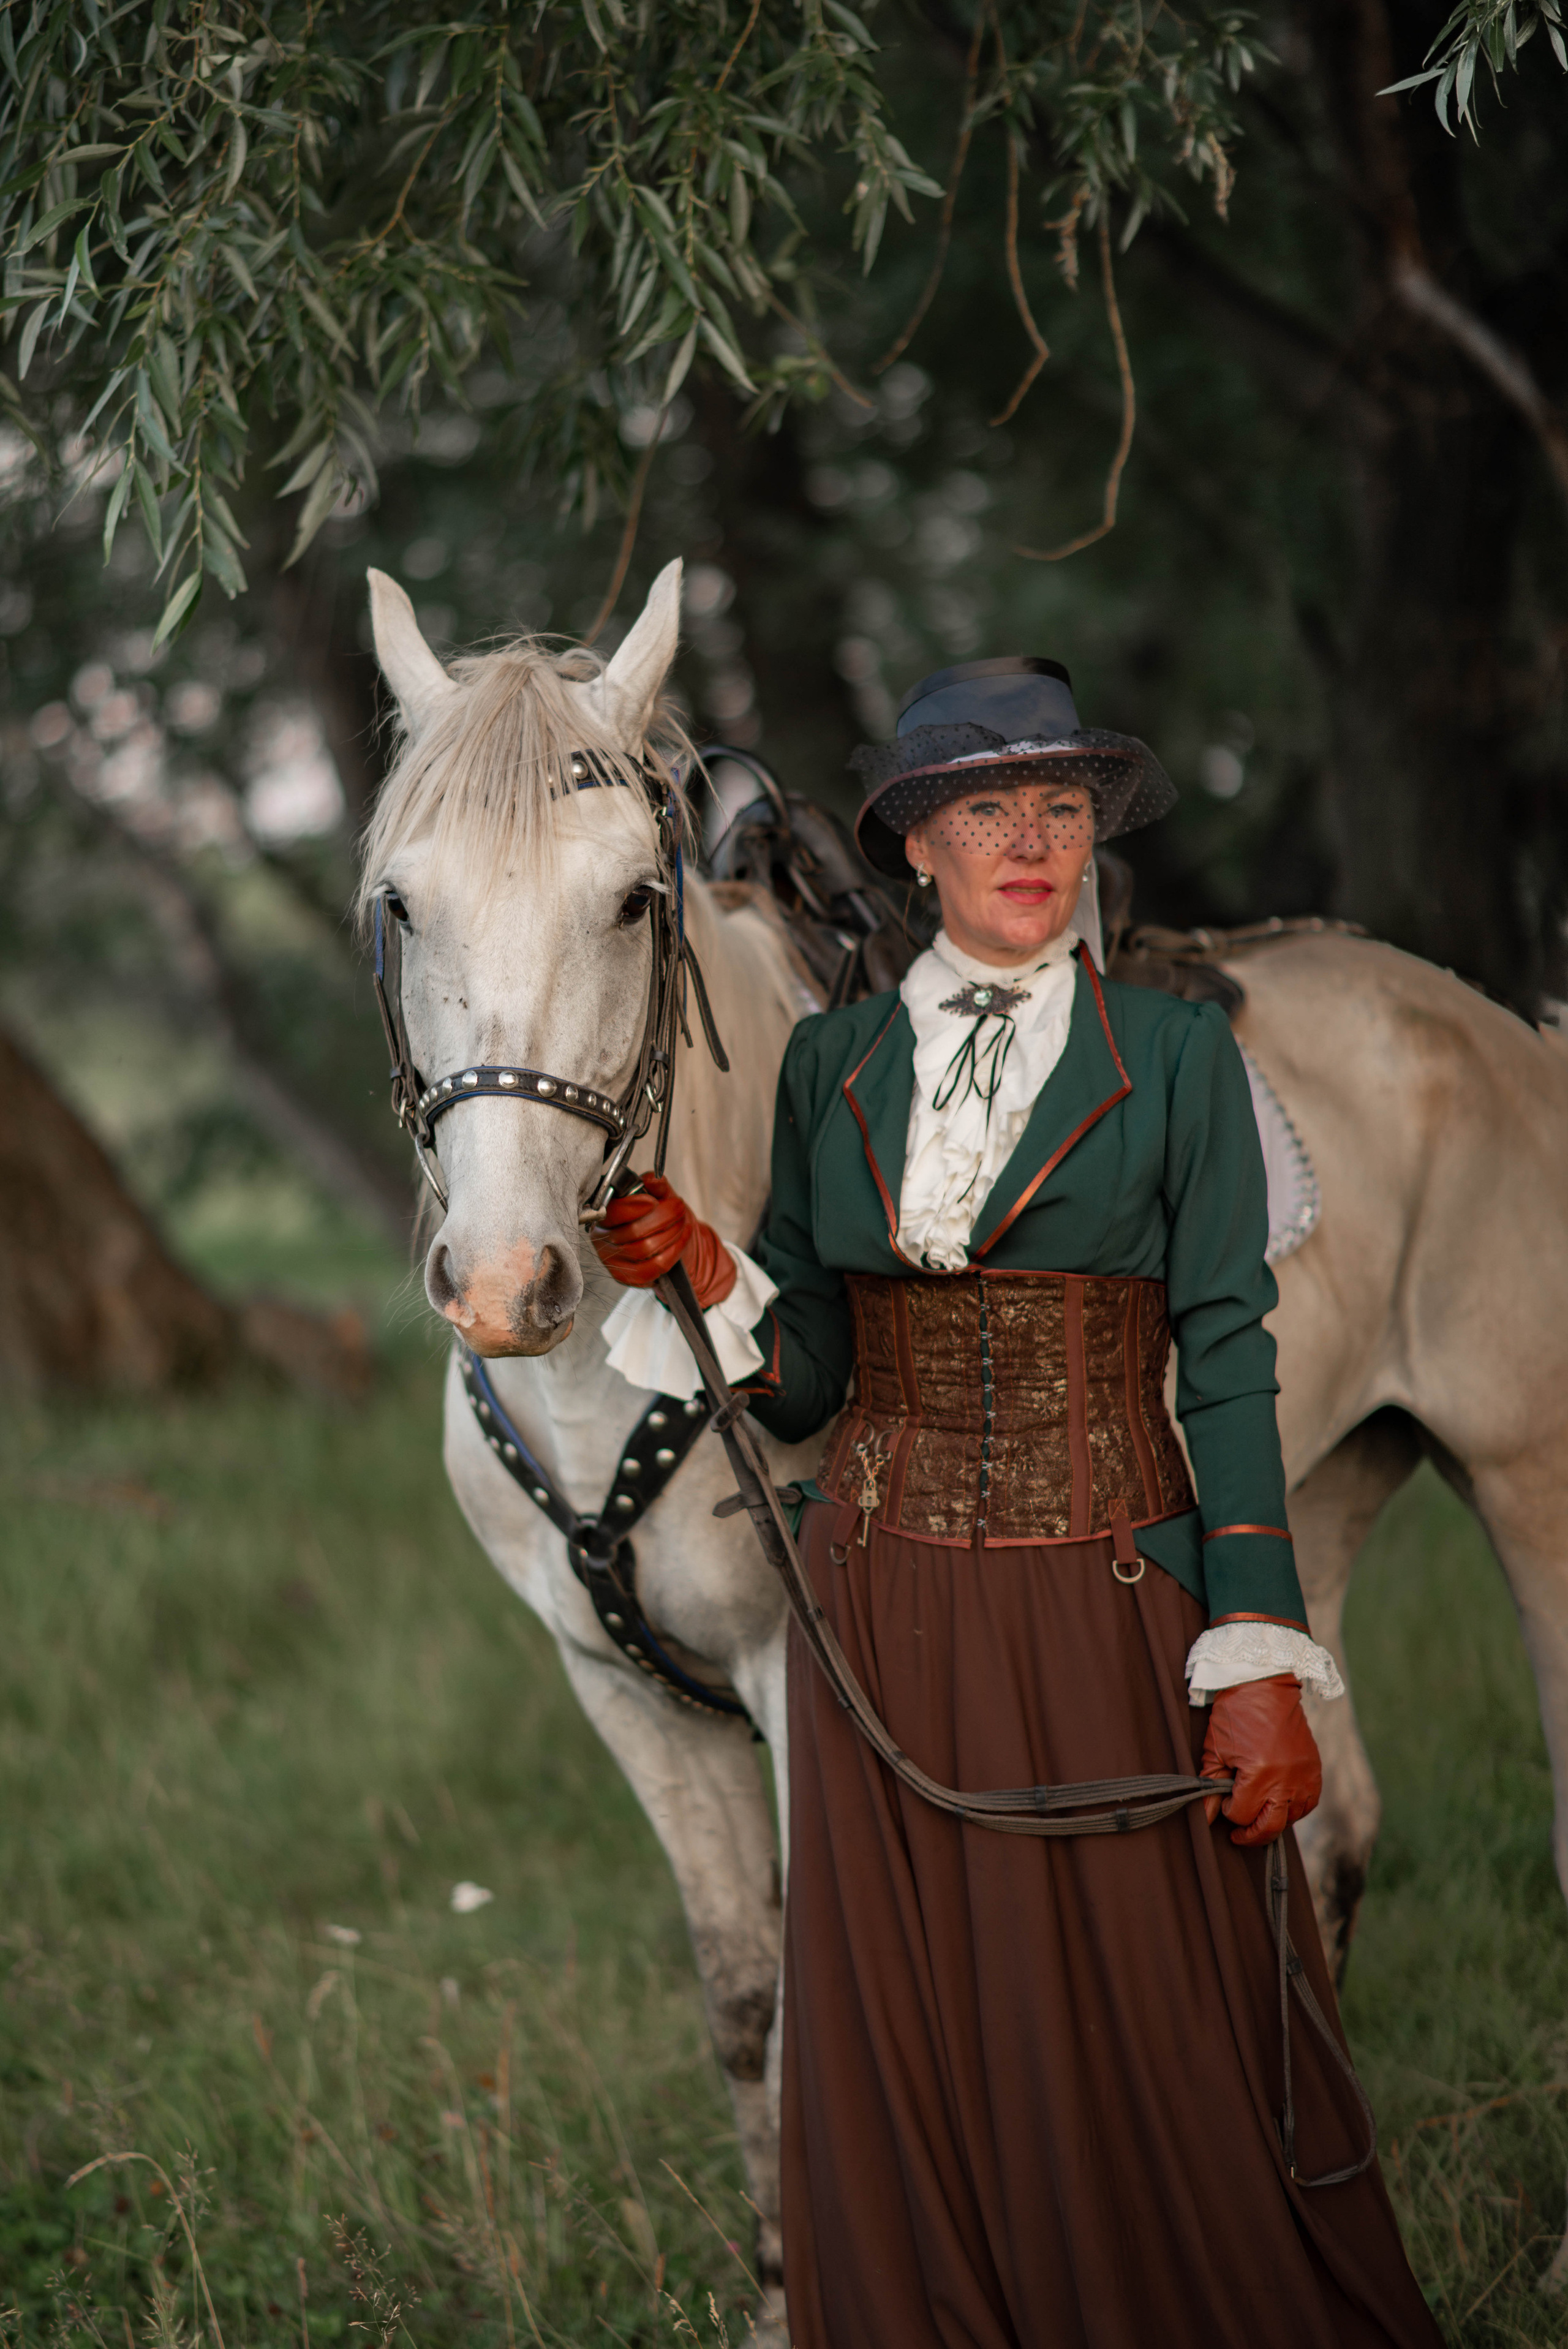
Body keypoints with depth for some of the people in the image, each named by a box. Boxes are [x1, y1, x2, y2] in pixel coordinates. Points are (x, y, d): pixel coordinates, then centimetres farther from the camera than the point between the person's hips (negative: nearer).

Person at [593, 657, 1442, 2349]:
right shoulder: (832, 1061, 8)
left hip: (1105, 1602, -2)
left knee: (1143, 2057, -1)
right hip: (883, 1608, 3)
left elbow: (1229, 1365, -4)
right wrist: (706, 1276, -12)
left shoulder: (1175, 1054, 0)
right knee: (905, 2065, 6)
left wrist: (1260, 1664, -10)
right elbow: (811, 1381, 9)